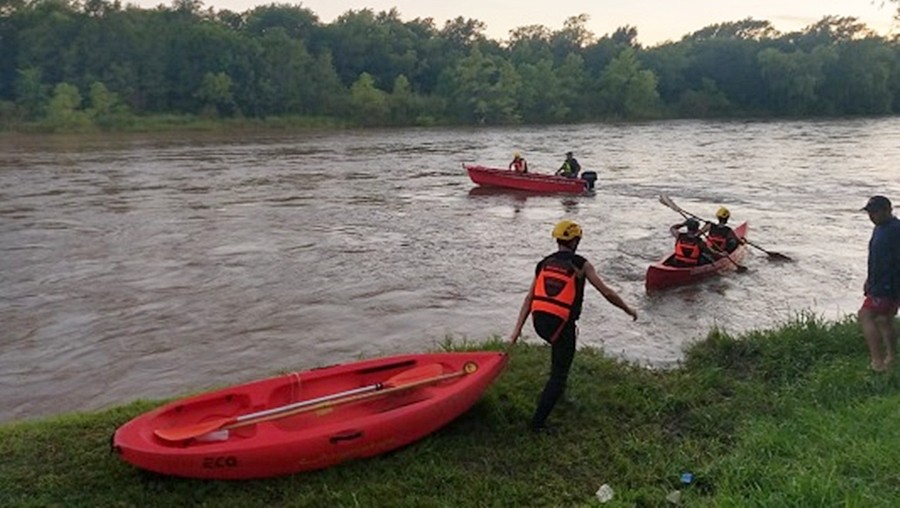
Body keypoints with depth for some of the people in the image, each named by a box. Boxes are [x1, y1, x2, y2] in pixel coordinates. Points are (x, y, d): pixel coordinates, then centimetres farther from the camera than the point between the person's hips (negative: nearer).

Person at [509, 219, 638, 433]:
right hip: (561, 325, -5)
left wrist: (518, 328, 6)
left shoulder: (543, 263, 10)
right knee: (559, 375, 6)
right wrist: (628, 310, 13)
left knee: (560, 348, 37)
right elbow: (607, 293, -1)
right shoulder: (581, 264, -2)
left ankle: (554, 388, 42)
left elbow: (529, 298, 6)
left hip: (539, 322, 5)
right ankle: (538, 422, 3)